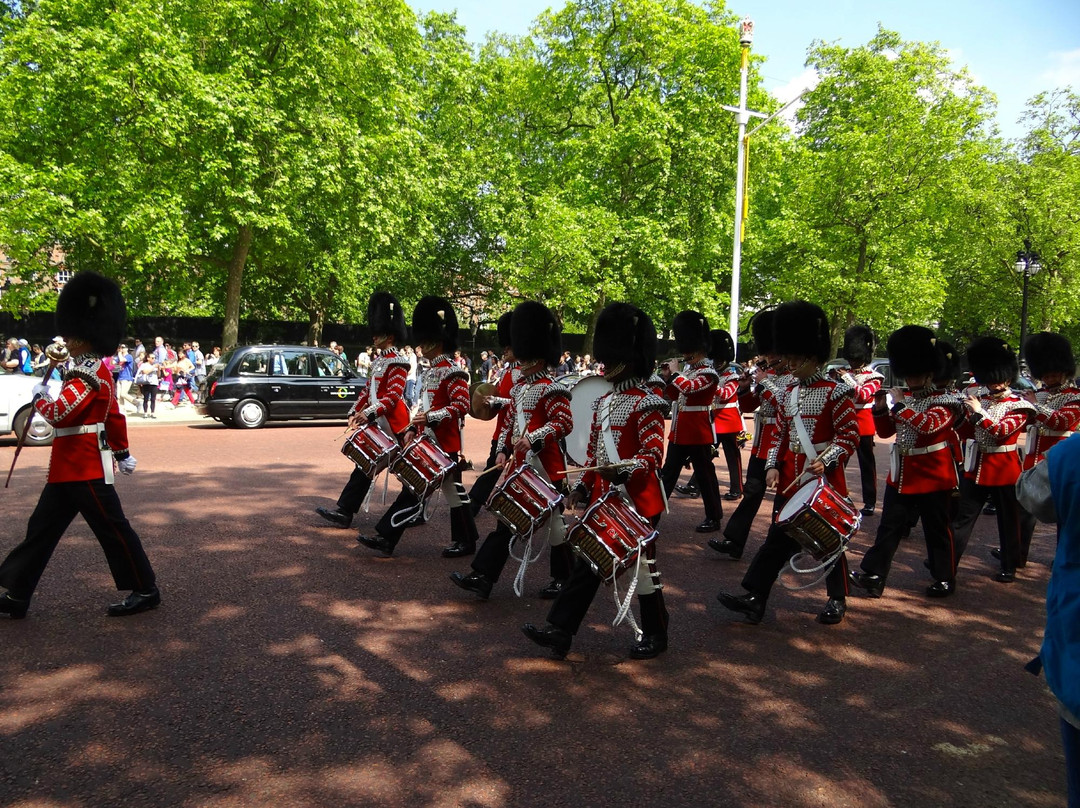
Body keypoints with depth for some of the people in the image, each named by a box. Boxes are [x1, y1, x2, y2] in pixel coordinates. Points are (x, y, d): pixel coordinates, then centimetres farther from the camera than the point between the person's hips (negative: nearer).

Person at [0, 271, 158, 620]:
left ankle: (145, 590, 10)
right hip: (70, 467, 10)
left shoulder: (89, 374, -18)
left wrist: (39, 397, -5)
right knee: (42, 528, 13)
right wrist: (122, 453, 27)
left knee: (112, 528, -1)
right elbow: (114, 415, 21)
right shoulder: (94, 370, 14)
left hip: (86, 469, -10)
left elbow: (58, 412, -27)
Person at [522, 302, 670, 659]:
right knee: (587, 564, 8)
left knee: (642, 567, 6)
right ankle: (560, 630, 12)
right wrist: (583, 487, 7)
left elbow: (653, 455, -19)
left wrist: (622, 470, -35)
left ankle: (655, 635, 24)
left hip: (636, 502, -7)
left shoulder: (646, 404, -13)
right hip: (603, 501, 7)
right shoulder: (603, 402, 11)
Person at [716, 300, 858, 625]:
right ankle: (754, 598, 7)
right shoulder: (790, 392, 10)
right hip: (790, 481, 5)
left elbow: (850, 435, -11)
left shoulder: (836, 392, -9)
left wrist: (826, 461, -25)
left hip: (824, 480, -5)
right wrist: (773, 466, 1)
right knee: (779, 539, 6)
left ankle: (838, 599, 26)